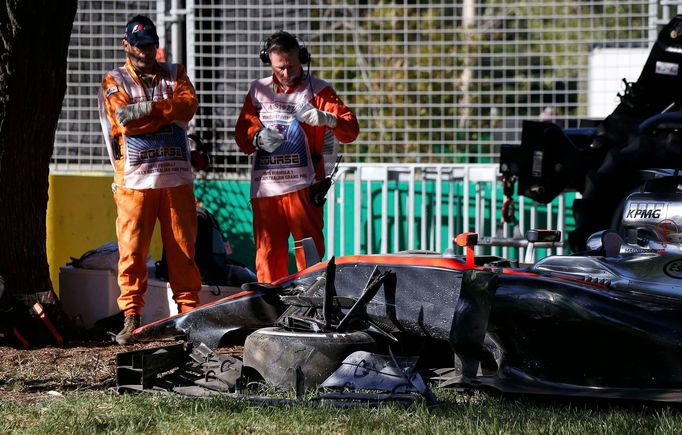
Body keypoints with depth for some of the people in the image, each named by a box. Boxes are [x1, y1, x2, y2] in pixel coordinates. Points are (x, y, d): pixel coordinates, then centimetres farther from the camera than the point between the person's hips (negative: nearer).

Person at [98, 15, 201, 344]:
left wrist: (145, 109, -11)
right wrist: (166, 113, -8)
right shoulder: (114, 82, 8)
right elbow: (123, 120, -9)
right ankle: (131, 318, -1)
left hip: (176, 177, 2)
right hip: (134, 179, -2)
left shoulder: (174, 75, 16)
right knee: (132, 249, -5)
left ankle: (189, 312, 6)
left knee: (183, 246, 1)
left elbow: (188, 105, -4)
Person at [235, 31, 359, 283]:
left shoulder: (317, 91, 5)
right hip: (265, 186, 3)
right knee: (267, 253, 3)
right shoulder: (258, 90, 16)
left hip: (302, 185, -3)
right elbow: (242, 133, 12)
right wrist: (258, 138, -11)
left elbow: (351, 130, -5)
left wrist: (325, 118, -26)